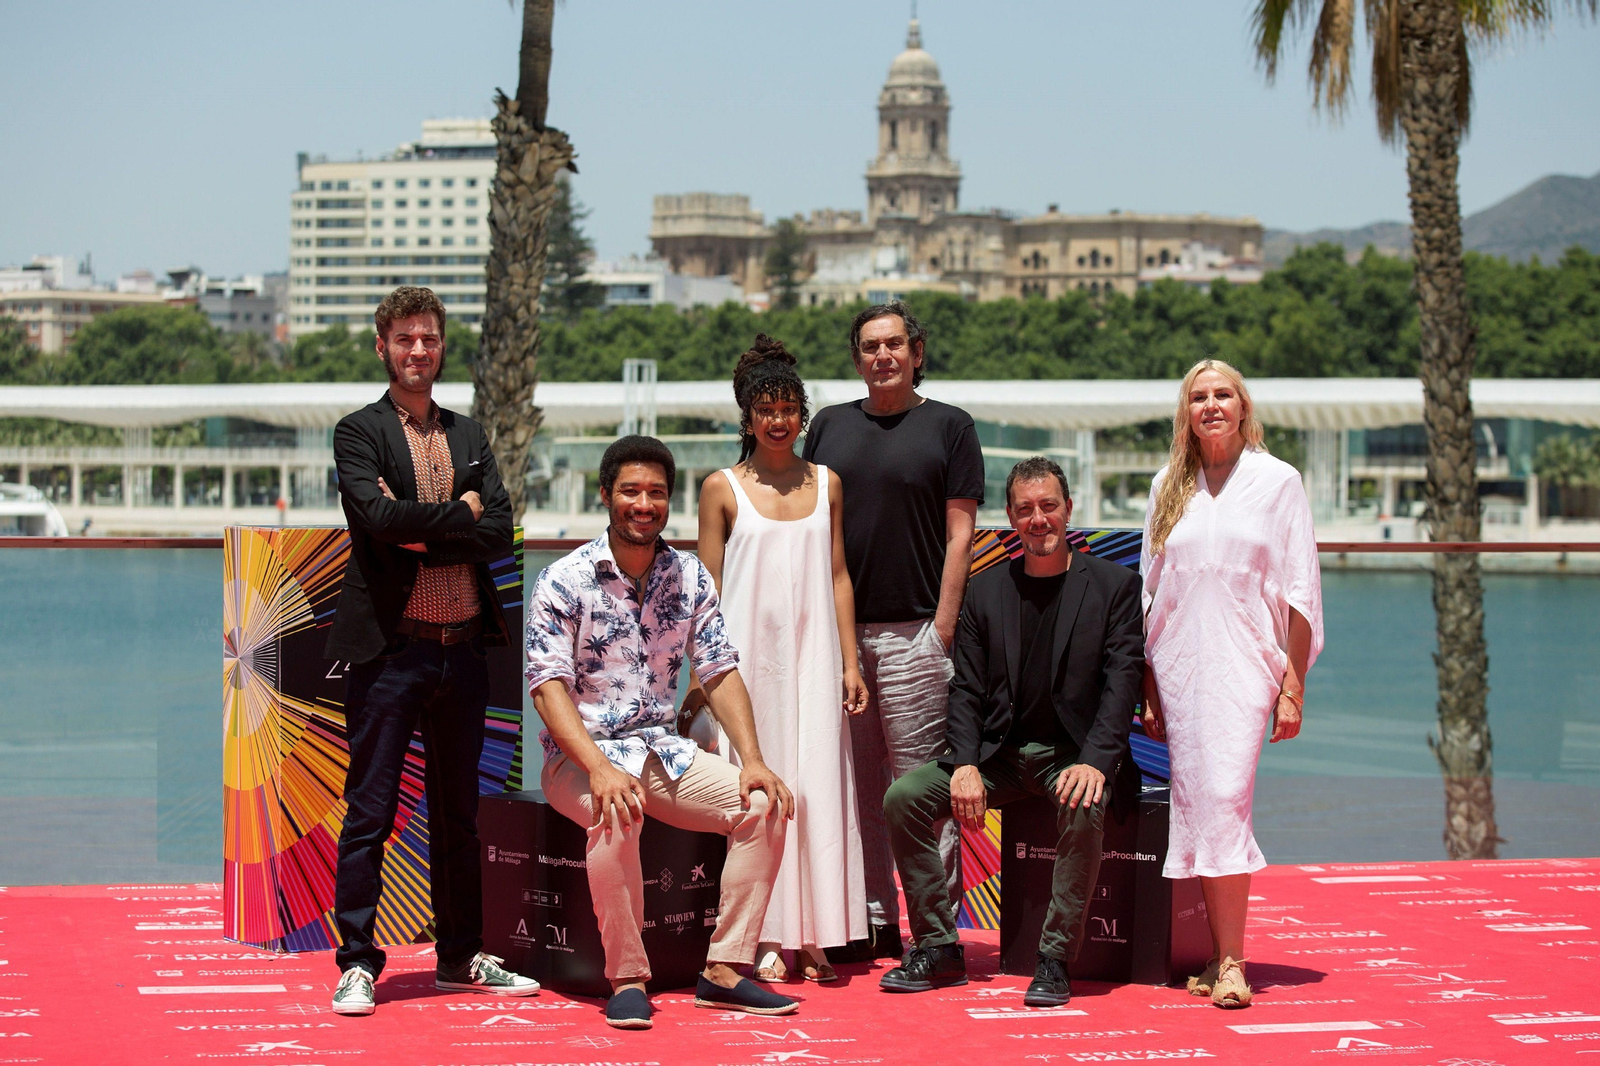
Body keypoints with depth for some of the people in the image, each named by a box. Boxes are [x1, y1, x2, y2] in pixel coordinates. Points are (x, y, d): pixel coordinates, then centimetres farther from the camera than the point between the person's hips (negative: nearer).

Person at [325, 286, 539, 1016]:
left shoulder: (468, 435, 15)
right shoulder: (359, 432, 0)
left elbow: (500, 531, 2)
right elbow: (379, 517, -17)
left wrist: (420, 535, -10)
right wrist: (459, 513, -7)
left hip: (462, 649, 5)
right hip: (390, 649, -5)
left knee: (458, 813, 13)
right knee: (370, 813, -3)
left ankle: (461, 956, 21)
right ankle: (357, 963, 2)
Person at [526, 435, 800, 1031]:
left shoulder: (690, 578, 6)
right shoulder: (563, 582, -9)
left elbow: (721, 673, 5)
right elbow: (549, 686, -16)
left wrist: (752, 759, -10)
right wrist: (599, 768, -30)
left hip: (664, 751, 5)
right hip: (580, 755, -5)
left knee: (765, 805, -15)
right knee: (616, 817, -37)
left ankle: (723, 970, -11)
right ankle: (627, 979, -22)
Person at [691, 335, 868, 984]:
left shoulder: (826, 484, 10)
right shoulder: (723, 488, 3)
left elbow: (838, 577, 12)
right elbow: (707, 588, 3)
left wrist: (850, 662, 7)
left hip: (813, 654, 2)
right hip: (748, 655, -2)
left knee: (818, 785, -1)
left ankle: (814, 939, 5)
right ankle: (766, 942, 2)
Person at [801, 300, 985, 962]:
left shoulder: (949, 427, 4)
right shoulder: (829, 426, 15)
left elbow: (959, 531, 0)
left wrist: (944, 625, -8)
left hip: (913, 632, -4)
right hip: (837, 629, 4)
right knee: (856, 782, 6)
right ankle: (873, 921, 14)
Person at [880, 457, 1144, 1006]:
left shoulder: (1115, 585, 0)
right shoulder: (985, 590, 9)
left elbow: (1122, 681, -9)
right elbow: (967, 689, 6)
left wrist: (1096, 763, -24)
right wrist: (966, 765, -11)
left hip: (1073, 750, -4)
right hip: (1000, 750, 4)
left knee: (1084, 808, -37)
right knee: (903, 796, -16)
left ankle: (1055, 958, -24)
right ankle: (938, 946, -7)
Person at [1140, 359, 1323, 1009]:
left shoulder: (1277, 481, 3)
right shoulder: (1168, 486, 12)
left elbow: (1300, 593, 1)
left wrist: (1293, 687, -5)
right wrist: (1146, 687, 9)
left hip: (1244, 664, -3)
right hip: (1178, 664, 4)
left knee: (1225, 801, -16)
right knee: (1195, 808, 0)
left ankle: (1230, 963, -15)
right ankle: (1219, 955, 6)